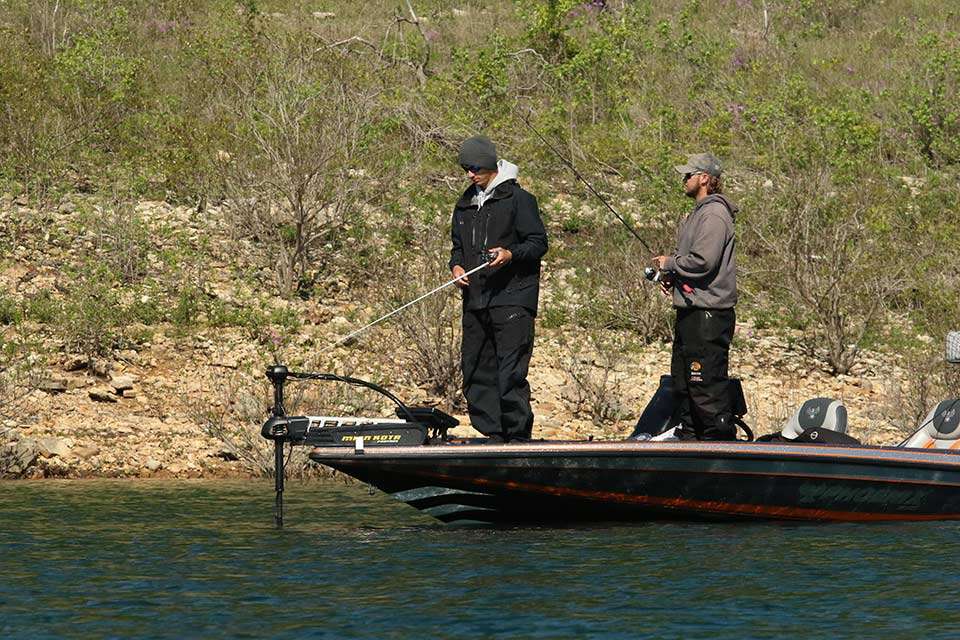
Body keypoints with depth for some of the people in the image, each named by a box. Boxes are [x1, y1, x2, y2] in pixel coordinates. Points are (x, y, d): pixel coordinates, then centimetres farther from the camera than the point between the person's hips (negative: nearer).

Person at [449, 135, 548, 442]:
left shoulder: (517, 198, -2)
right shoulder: (465, 205, 19)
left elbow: (539, 243, -4)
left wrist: (511, 255, -21)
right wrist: (456, 266, 6)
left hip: (512, 298, -7)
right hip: (476, 300, 7)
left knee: (511, 372, -12)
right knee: (475, 370, 5)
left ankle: (519, 435, -9)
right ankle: (492, 434, 11)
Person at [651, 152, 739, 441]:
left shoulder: (714, 214, -14)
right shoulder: (699, 212, 19)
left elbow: (703, 261, -23)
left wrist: (669, 263, -8)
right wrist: (672, 276, 9)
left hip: (708, 314, -11)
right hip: (690, 309, 11)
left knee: (706, 383, -10)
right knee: (682, 381, 15)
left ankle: (721, 437, -9)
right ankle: (686, 437, 21)